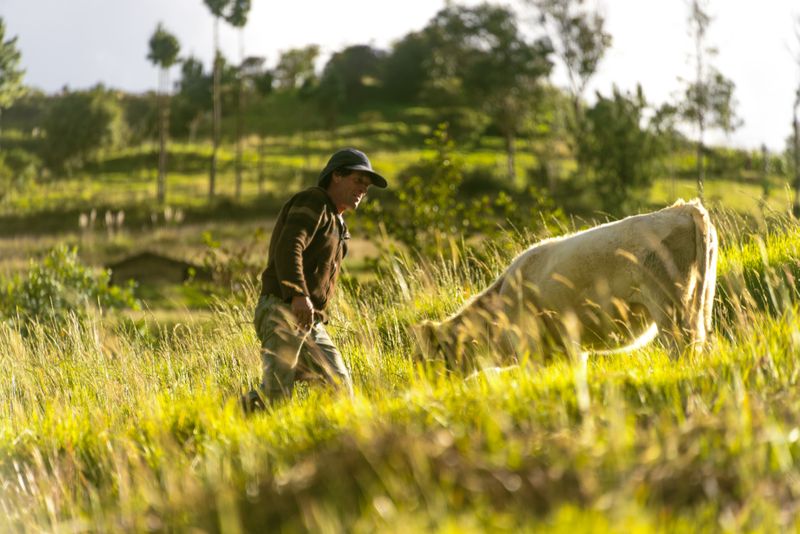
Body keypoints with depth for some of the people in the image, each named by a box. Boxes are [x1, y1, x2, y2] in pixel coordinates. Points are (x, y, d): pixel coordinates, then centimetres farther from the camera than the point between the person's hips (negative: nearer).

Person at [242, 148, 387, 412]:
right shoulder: (313, 201, -5)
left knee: (340, 385, 1)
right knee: (276, 393, -20)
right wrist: (299, 295, -35)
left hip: (310, 322, 10)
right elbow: (288, 248, -22)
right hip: (282, 311, -10)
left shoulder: (337, 224, 25)